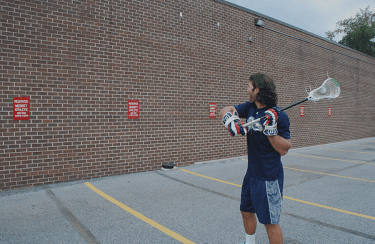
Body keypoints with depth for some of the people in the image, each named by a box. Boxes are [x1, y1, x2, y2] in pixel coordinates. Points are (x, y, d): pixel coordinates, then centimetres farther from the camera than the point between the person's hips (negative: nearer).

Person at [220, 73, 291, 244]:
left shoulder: (279, 116, -18)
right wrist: (231, 119, -17)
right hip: (251, 174, 8)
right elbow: (225, 110, 3)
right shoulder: (250, 107, 2)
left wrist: (270, 130, -30)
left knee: (270, 221, 5)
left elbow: (284, 150, -19)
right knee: (246, 211, 23)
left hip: (269, 178, -8)